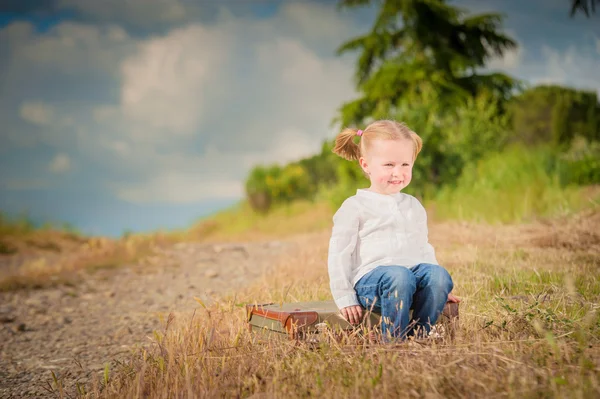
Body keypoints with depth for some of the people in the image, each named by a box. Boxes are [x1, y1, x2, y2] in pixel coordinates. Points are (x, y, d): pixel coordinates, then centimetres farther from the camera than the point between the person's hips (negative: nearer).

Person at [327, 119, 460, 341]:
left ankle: (418, 337, -24)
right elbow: (339, 255, 2)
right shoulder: (355, 207, 5)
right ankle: (393, 342, -28)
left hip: (415, 270, 5)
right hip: (371, 277, -5)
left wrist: (438, 288, 25)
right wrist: (345, 298, -6)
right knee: (399, 277, -38)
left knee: (439, 275, -29)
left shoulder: (414, 206, 23)